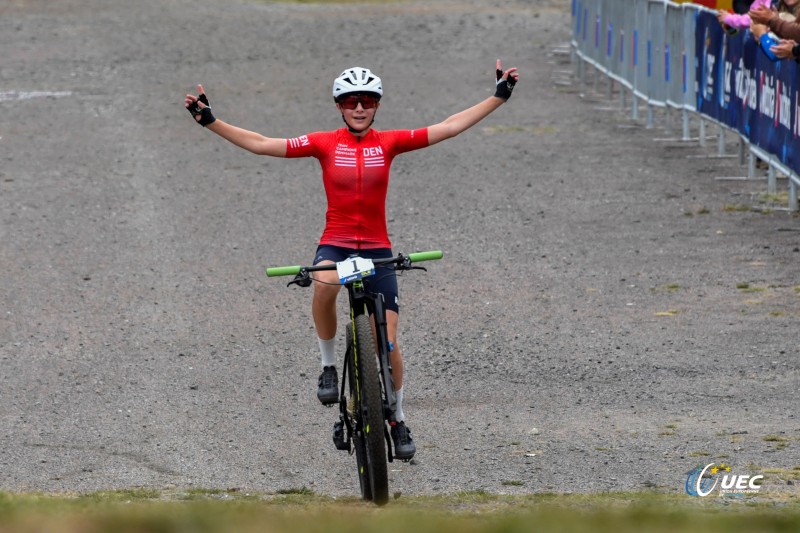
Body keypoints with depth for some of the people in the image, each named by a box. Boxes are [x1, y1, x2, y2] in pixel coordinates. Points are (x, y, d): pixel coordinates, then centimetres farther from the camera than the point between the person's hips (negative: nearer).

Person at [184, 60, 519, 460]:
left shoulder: (388, 143, 2)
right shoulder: (325, 144, -1)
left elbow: (449, 127, 1)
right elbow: (261, 145, -4)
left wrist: (498, 97, -3)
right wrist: (209, 122, -11)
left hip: (377, 248, 1)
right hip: (335, 243, -1)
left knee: (388, 340, -4)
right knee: (324, 285, -37)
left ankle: (398, 421, 17)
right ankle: (328, 367, -15)